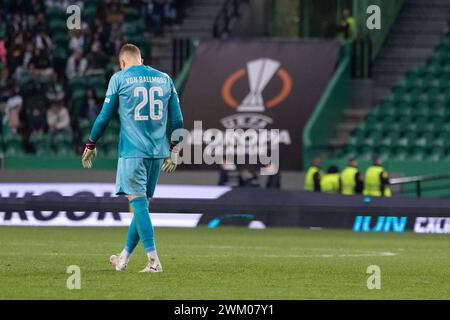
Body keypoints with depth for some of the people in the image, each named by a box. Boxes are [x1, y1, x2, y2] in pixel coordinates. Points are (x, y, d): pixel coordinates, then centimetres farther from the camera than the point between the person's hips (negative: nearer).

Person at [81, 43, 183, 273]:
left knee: (138, 202, -6)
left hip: (132, 151, -5)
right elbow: (177, 120, 12)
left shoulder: (119, 78, 0)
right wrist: (173, 151, 20)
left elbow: (105, 116, 1)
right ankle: (125, 256, 24)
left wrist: (90, 146, 12)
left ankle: (154, 260, -16)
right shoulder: (165, 79, 12)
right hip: (158, 151, 5)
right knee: (142, 204, 13)